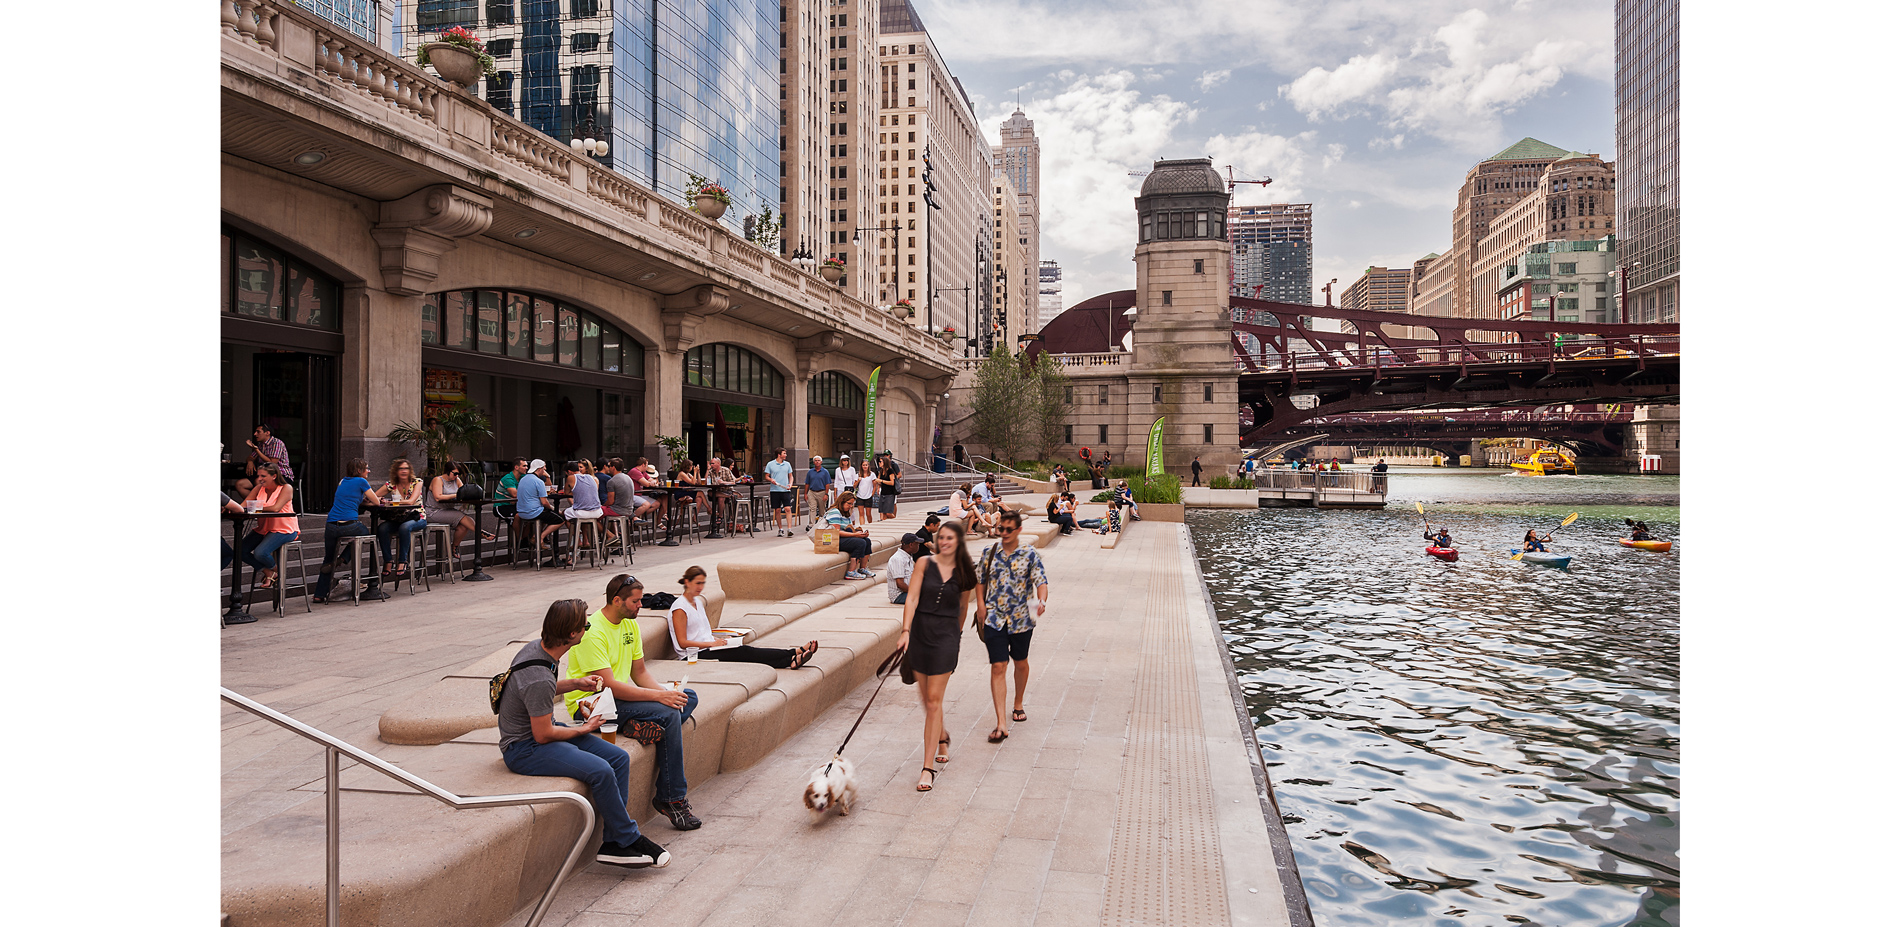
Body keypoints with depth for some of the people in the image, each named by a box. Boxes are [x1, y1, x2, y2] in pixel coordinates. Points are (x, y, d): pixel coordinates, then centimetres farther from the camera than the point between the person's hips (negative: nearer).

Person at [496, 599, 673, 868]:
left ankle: (613, 844, -4)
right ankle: (629, 839, -8)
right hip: (523, 749, -10)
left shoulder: (537, 647, 0)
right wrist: (582, 730, -6)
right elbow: (543, 735, -22)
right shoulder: (539, 678, -30)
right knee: (600, 771, -28)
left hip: (541, 730, 10)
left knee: (619, 758, -5)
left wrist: (575, 683, 7)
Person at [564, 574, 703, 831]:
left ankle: (646, 727, -23)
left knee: (689, 697, -2)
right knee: (669, 714, -25)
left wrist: (666, 692, -10)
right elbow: (609, 686, -27)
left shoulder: (631, 624, 6)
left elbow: (639, 672, 9)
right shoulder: (592, 632, -21)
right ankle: (672, 799, -18)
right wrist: (659, 696, -28)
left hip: (619, 695, 9)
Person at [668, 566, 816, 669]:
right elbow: (682, 642, -16)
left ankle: (789, 661, -32)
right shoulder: (680, 608, -11)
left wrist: (716, 639, 4)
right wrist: (712, 643, -17)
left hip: (708, 646, 8)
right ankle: (793, 655, -27)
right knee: (745, 652, -21)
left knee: (745, 650, -16)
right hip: (697, 655, -8)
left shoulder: (698, 601, 16)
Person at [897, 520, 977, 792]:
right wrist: (905, 630, -18)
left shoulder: (964, 572, 1)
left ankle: (928, 768, -2)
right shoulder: (925, 564, -2)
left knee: (934, 700, -6)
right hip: (920, 632, 2)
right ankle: (942, 737, 43)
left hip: (946, 636, -2)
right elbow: (912, 599, -8)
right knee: (925, 696, 12)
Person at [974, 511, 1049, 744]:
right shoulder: (989, 553, 2)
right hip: (994, 619, 0)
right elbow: (980, 580, 13)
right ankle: (1001, 724, -7)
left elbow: (1041, 582, -12)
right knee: (998, 667, -7)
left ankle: (1018, 705, 44)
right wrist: (981, 605, 0)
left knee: (1021, 663, 17)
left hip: (1021, 620, 0)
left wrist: (1042, 601, -32)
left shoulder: (1030, 555, -5)